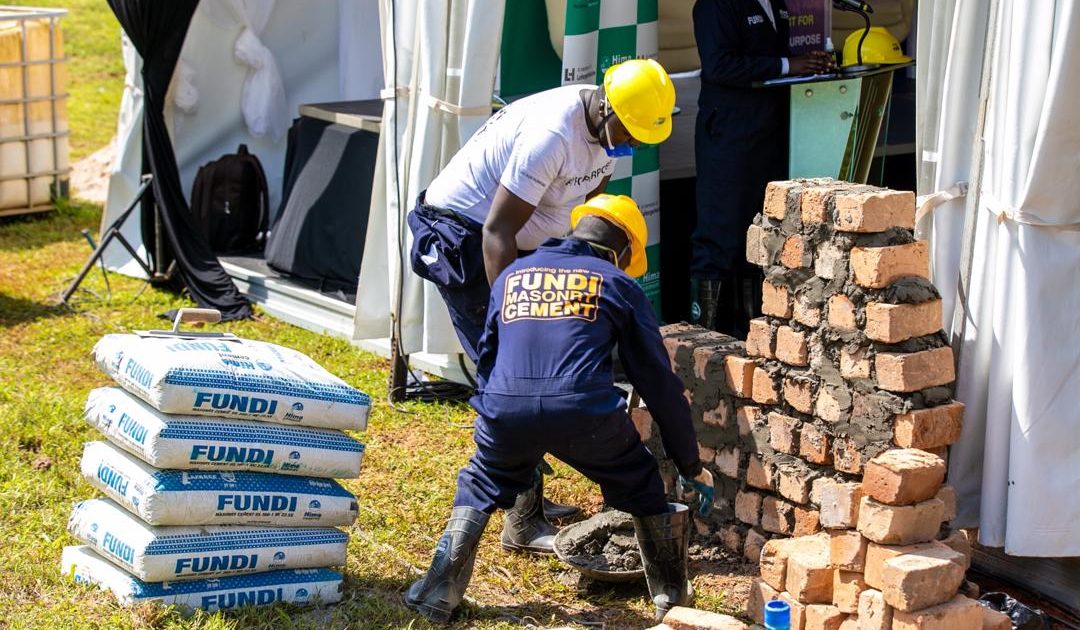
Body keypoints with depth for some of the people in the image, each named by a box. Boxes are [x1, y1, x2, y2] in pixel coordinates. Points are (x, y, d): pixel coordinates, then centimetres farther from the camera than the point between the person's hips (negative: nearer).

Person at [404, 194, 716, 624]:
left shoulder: (511, 275, 27)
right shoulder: (619, 285, 18)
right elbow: (659, 382, 19)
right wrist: (691, 467, 25)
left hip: (505, 411, 2)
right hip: (582, 412, -2)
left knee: (481, 487, 30)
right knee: (640, 489, 23)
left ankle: (439, 594, 24)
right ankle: (671, 596, 29)